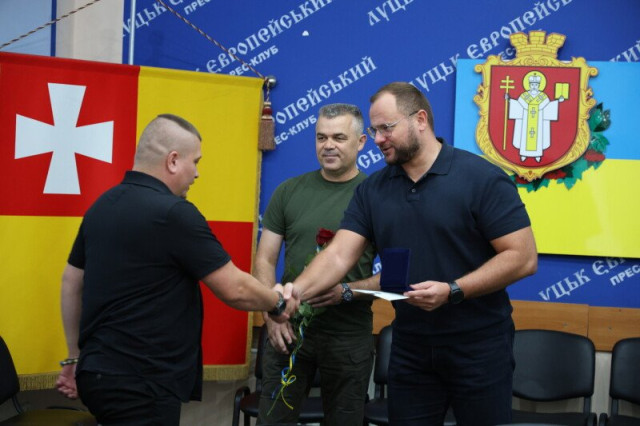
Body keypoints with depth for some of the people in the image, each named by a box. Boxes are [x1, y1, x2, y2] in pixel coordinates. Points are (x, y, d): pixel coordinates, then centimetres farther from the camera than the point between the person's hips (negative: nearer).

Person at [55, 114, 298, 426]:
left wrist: (76, 358, 23)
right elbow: (234, 289, -14)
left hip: (98, 372, 8)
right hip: (140, 385, -8)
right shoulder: (173, 213, -17)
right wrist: (278, 303, 6)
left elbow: (71, 282, 15)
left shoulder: (101, 206, 7)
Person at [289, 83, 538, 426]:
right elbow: (339, 254, -4)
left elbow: (523, 257, -15)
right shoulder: (372, 190, 4)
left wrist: (453, 291, -22)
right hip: (410, 349, 4)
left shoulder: (481, 178, -12)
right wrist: (296, 291, -22)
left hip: (478, 346, -4)